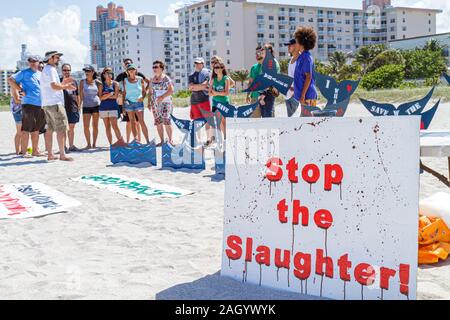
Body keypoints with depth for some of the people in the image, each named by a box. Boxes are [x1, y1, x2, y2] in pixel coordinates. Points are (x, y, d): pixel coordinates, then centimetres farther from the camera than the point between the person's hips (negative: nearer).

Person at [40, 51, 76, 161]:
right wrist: (65, 86, -7)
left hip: (47, 104, 10)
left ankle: (50, 154, 10)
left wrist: (63, 83, 18)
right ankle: (62, 154, -12)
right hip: (55, 103, -10)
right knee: (61, 129, -9)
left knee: (50, 129, 9)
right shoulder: (50, 70, -10)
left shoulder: (46, 69, 22)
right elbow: (54, 86, -21)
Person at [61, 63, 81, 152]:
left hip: (73, 108, 5)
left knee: (71, 128, 11)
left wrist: (78, 106, 14)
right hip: (63, 108, -5)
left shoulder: (74, 82, 16)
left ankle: (71, 146, 17)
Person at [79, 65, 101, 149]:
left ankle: (94, 144, 12)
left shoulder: (97, 82, 4)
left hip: (96, 105, 0)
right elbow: (81, 95, 3)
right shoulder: (82, 82, 3)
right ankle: (88, 144, 7)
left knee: (95, 125, 4)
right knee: (86, 126, -5)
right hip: (86, 106, 0)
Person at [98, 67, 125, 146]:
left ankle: (121, 140, -12)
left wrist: (106, 95, -7)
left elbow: (115, 96, -7)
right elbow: (101, 97, -5)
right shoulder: (101, 85, 5)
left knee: (114, 125, -15)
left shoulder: (115, 84, 3)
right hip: (104, 108, 2)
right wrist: (110, 94, -11)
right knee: (107, 127, 4)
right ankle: (111, 144, 8)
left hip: (113, 107, -2)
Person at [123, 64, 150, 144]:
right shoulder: (125, 80, 6)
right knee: (132, 122, 3)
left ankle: (147, 140, -10)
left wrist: (143, 97, -11)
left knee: (141, 121, -11)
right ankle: (136, 140, 8)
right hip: (129, 103, 2)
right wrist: (124, 102, 5)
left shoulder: (140, 79, 3)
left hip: (138, 102, -2)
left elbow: (144, 91, 8)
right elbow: (124, 92, 9)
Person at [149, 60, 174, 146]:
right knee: (158, 122, 4)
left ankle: (170, 140, -5)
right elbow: (150, 92, 18)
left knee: (166, 121, -13)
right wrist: (149, 103, 10)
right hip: (155, 104, 6)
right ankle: (162, 141, 10)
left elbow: (171, 90, -10)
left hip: (165, 102, -6)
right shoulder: (152, 80, 13)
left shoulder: (166, 78, -3)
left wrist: (162, 97, -20)